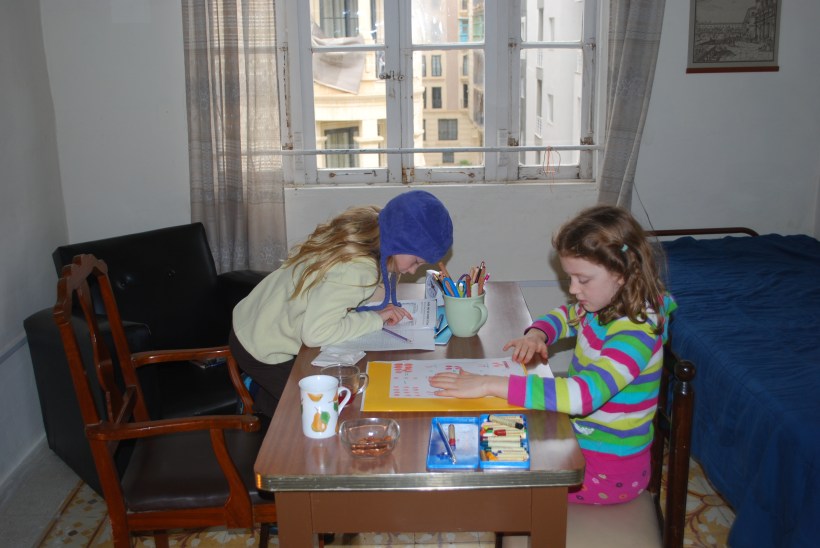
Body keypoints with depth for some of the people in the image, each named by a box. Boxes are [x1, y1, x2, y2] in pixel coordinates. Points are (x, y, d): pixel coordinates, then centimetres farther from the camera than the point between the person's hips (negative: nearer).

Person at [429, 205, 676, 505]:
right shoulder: (602, 306, -2)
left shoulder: (635, 333, -29)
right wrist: (537, 333, -4)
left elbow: (585, 394, -43)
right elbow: (566, 316, 20)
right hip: (581, 438, 8)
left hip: (610, 471, -8)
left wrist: (491, 385, -44)